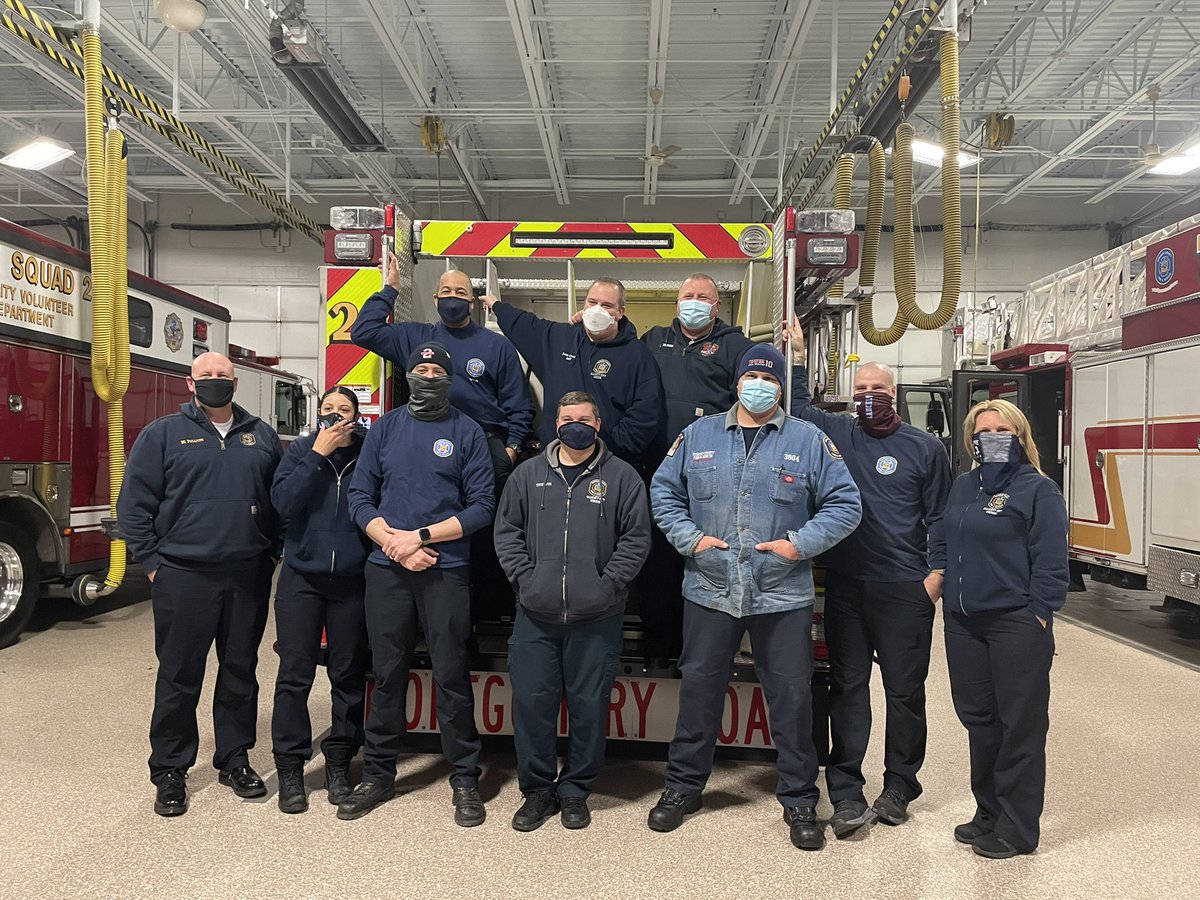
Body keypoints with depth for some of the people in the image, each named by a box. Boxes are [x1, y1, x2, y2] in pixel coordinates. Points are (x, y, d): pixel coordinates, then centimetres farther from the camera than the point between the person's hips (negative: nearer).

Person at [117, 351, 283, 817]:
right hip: (183, 577, -2)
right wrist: (152, 563, -5)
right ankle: (169, 770, 19)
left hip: (249, 577, 3)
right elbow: (134, 503, -1)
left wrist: (273, 551, 6)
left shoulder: (262, 435, 10)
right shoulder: (162, 434, 2)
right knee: (179, 677, 5)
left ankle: (235, 759, 25)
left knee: (241, 672, 12)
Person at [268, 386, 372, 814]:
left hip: (351, 581, 0)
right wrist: (318, 454, -13)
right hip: (302, 576, 0)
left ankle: (339, 762, 23)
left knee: (349, 675, 8)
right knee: (294, 675, 2)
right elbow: (283, 502, -12)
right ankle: (290, 768, 15)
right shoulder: (301, 450, 3)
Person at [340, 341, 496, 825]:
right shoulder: (384, 428, 10)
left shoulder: (466, 431, 2)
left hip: (446, 571, -2)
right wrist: (394, 544, -9)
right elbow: (360, 496, 5)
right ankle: (378, 775, 25)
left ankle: (465, 780, 15)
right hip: (386, 569, 2)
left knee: (451, 676, 1)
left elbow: (481, 507, -4)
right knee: (387, 675, 11)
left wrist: (420, 537, -11)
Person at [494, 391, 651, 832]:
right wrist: (525, 578, -3)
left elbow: (636, 538, 0)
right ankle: (537, 790, 23)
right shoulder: (529, 473, 10)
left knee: (589, 705, 6)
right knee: (531, 701, 5)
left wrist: (607, 584, -9)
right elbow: (507, 531, 9)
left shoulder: (621, 476, 3)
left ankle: (575, 791, 24)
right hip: (536, 615, 2)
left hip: (597, 617, -1)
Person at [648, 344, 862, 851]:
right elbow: (663, 492, 10)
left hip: (784, 597, -1)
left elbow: (844, 505, 1)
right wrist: (690, 538, -4)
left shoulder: (809, 441, 1)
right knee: (698, 691, 13)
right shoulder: (697, 436, 6)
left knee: (792, 698, 8)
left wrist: (799, 544, -10)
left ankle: (799, 800, 27)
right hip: (709, 592, 1)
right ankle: (682, 787, 31)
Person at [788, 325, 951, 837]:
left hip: (905, 589, -1)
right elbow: (798, 407, 16)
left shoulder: (924, 447, 5)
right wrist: (796, 355, 8)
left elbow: (939, 517, 4)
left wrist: (936, 573, -5)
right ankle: (846, 794, 12)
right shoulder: (837, 433, 9)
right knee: (847, 687, 5)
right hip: (846, 585, 2)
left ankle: (898, 789, 22)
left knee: (905, 690, 7)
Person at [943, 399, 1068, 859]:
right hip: (963, 622, 7)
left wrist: (1038, 617, -13)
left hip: (1016, 623, -7)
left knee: (1020, 725, 3)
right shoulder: (963, 486, 13)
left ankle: (1017, 829, 16)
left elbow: (1050, 562, -10)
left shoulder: (1038, 490, -7)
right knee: (977, 717, 15)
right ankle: (989, 812, 30)